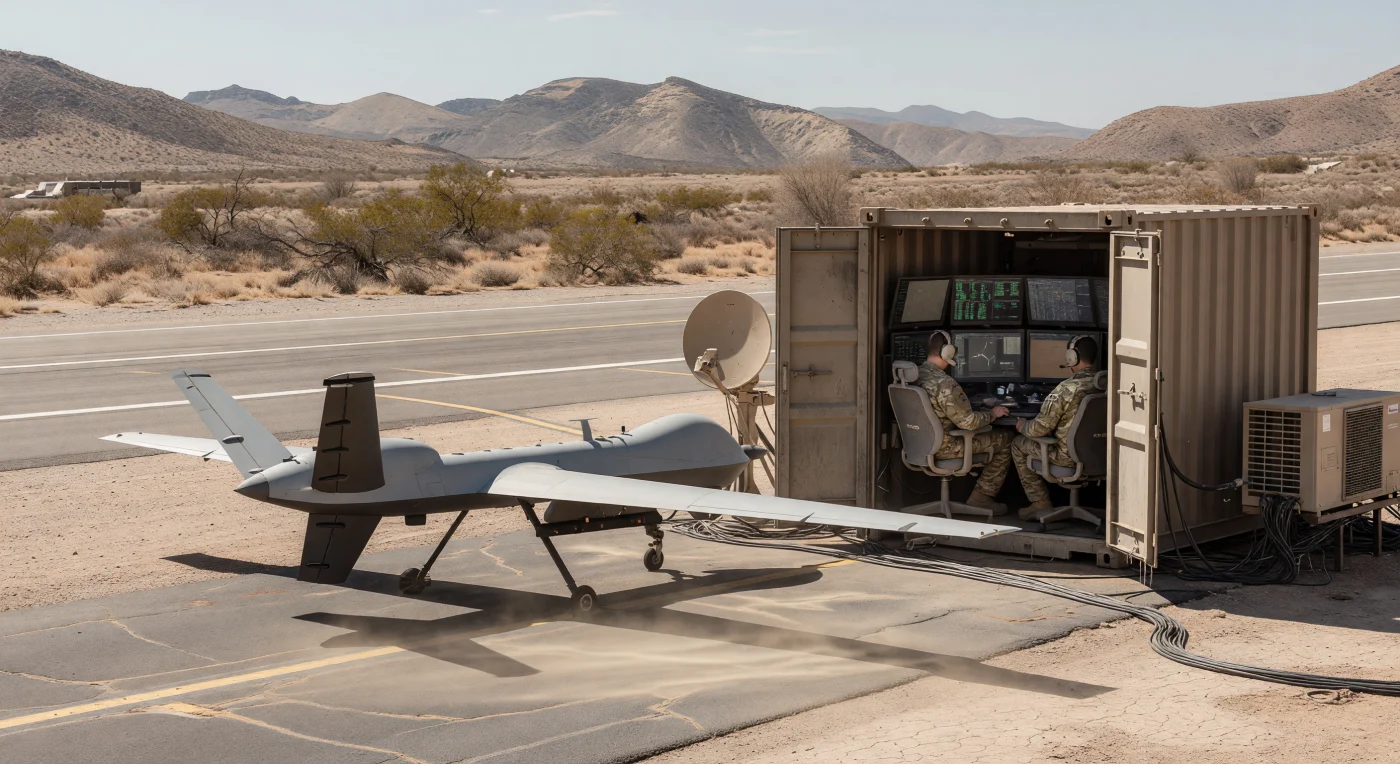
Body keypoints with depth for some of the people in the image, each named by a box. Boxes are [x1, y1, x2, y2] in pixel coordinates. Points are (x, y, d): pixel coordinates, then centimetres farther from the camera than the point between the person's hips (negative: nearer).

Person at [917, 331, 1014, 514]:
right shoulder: (945, 384, -27)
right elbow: (968, 422, -23)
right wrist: (993, 414, -5)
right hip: (944, 448, -9)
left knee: (984, 432, 28)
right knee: (1005, 439, 4)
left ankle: (980, 496, 25)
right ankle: (981, 498, 10)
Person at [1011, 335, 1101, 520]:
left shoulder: (1066, 389, -24)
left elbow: (1040, 428, -18)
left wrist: (1023, 426, 3)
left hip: (1069, 456, -7)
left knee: (1018, 444, 15)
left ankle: (1041, 503, 17)